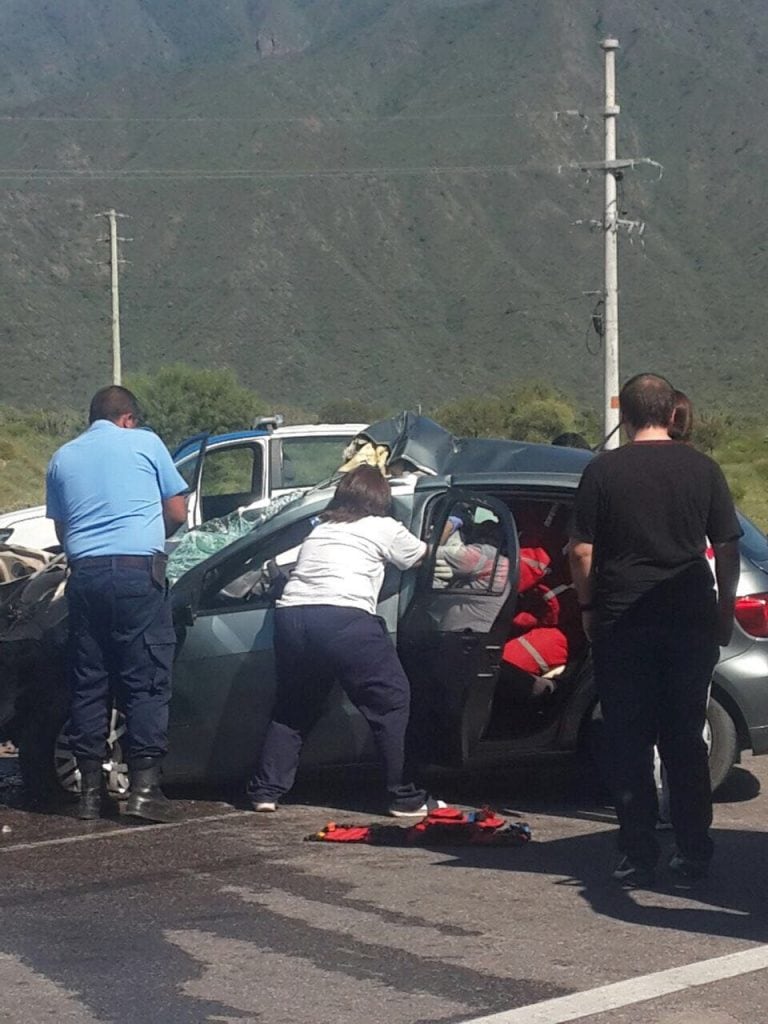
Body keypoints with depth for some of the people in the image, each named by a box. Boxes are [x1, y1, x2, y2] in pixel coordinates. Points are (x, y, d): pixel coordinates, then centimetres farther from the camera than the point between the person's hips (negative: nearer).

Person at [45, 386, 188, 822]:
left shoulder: (63, 458, 17)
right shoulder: (145, 443, 7)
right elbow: (177, 512, 11)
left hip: (85, 573, 4)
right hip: (138, 569, -4)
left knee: (89, 683, 9)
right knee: (146, 682, -1)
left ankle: (92, 789, 10)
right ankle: (144, 787, -6)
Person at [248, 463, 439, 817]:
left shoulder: (321, 529, 28)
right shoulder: (384, 528, 14)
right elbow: (422, 557, 29)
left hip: (290, 613, 5)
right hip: (344, 618, -5)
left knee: (293, 707, 22)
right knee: (392, 701, 6)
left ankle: (265, 791, 16)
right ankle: (405, 798, 5)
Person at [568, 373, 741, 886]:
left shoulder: (602, 471, -3)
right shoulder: (702, 469, 1)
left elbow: (582, 552, -4)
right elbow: (728, 548, 3)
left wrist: (588, 607, 9)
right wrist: (726, 608, 13)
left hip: (622, 624, -2)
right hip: (691, 620, 2)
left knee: (629, 743, 4)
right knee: (686, 739, 10)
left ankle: (639, 855, 4)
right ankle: (694, 852, 12)